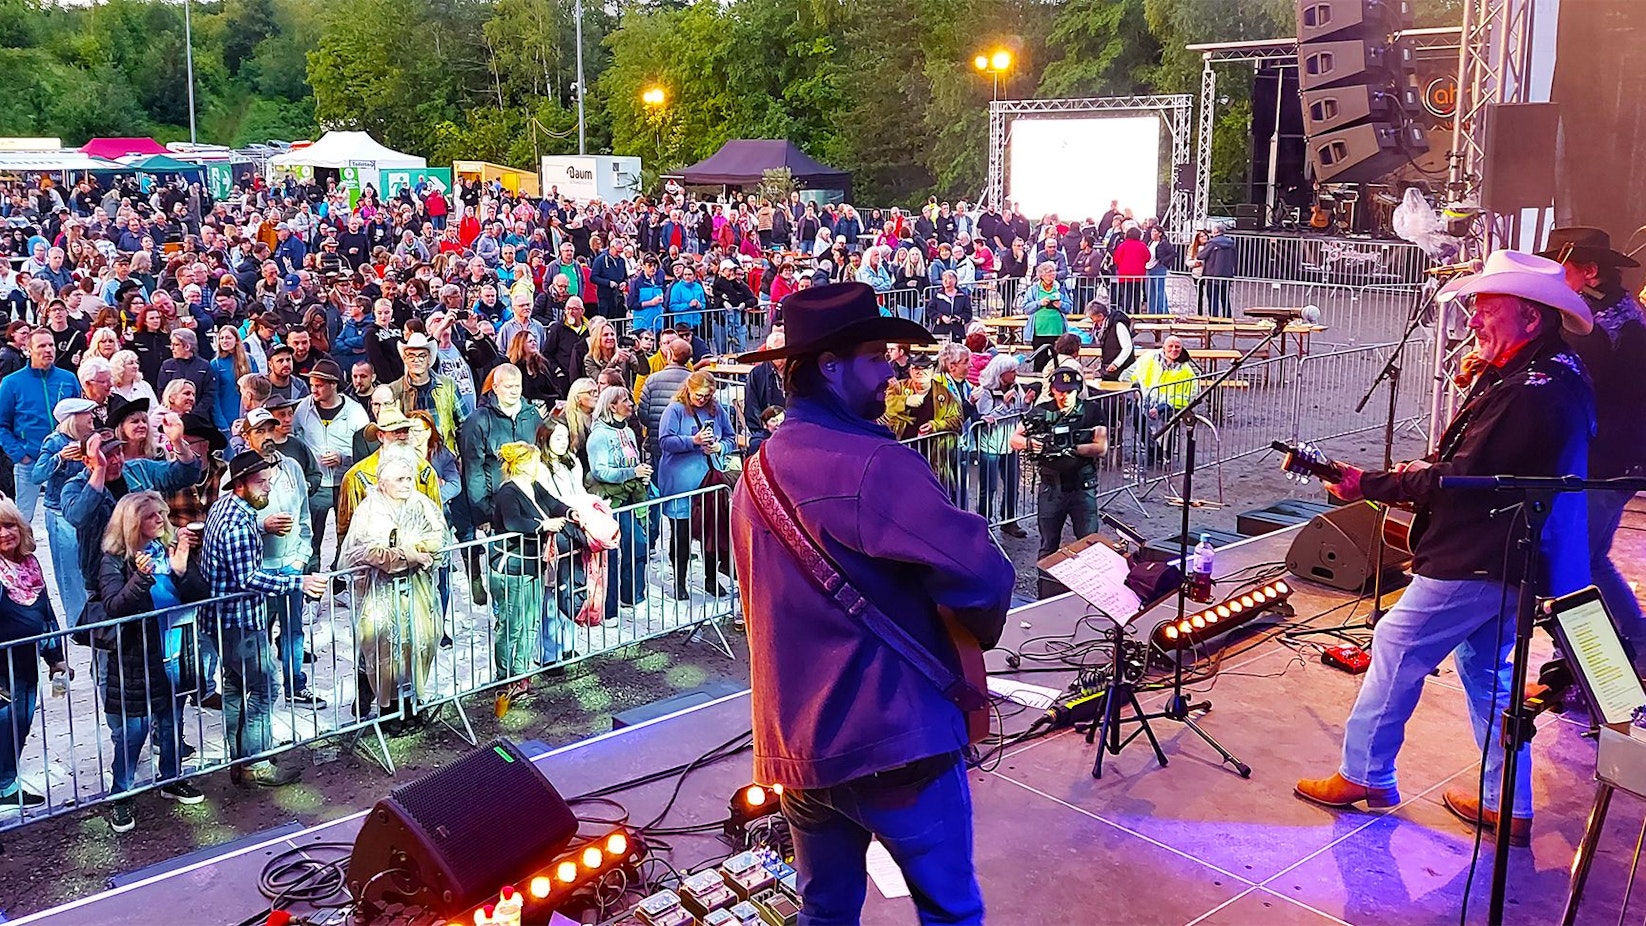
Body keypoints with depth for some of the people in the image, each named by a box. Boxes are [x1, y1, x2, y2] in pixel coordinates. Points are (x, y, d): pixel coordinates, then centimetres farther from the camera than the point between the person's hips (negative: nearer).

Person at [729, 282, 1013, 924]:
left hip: (795, 744, 8)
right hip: (894, 738, -8)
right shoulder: (875, 465, -18)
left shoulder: (756, 472, 9)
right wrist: (981, 629, -2)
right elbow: (982, 576, -24)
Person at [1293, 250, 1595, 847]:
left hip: (1475, 562, -11)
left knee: (1396, 649, 0)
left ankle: (1364, 775, 12)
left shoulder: (1532, 390, -23)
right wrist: (1421, 470, 1)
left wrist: (1369, 486, -17)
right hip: (1509, 558, 11)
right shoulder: (1550, 375, 11)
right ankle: (1507, 805, 25)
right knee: (1486, 668, 18)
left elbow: (1460, 479, -24)